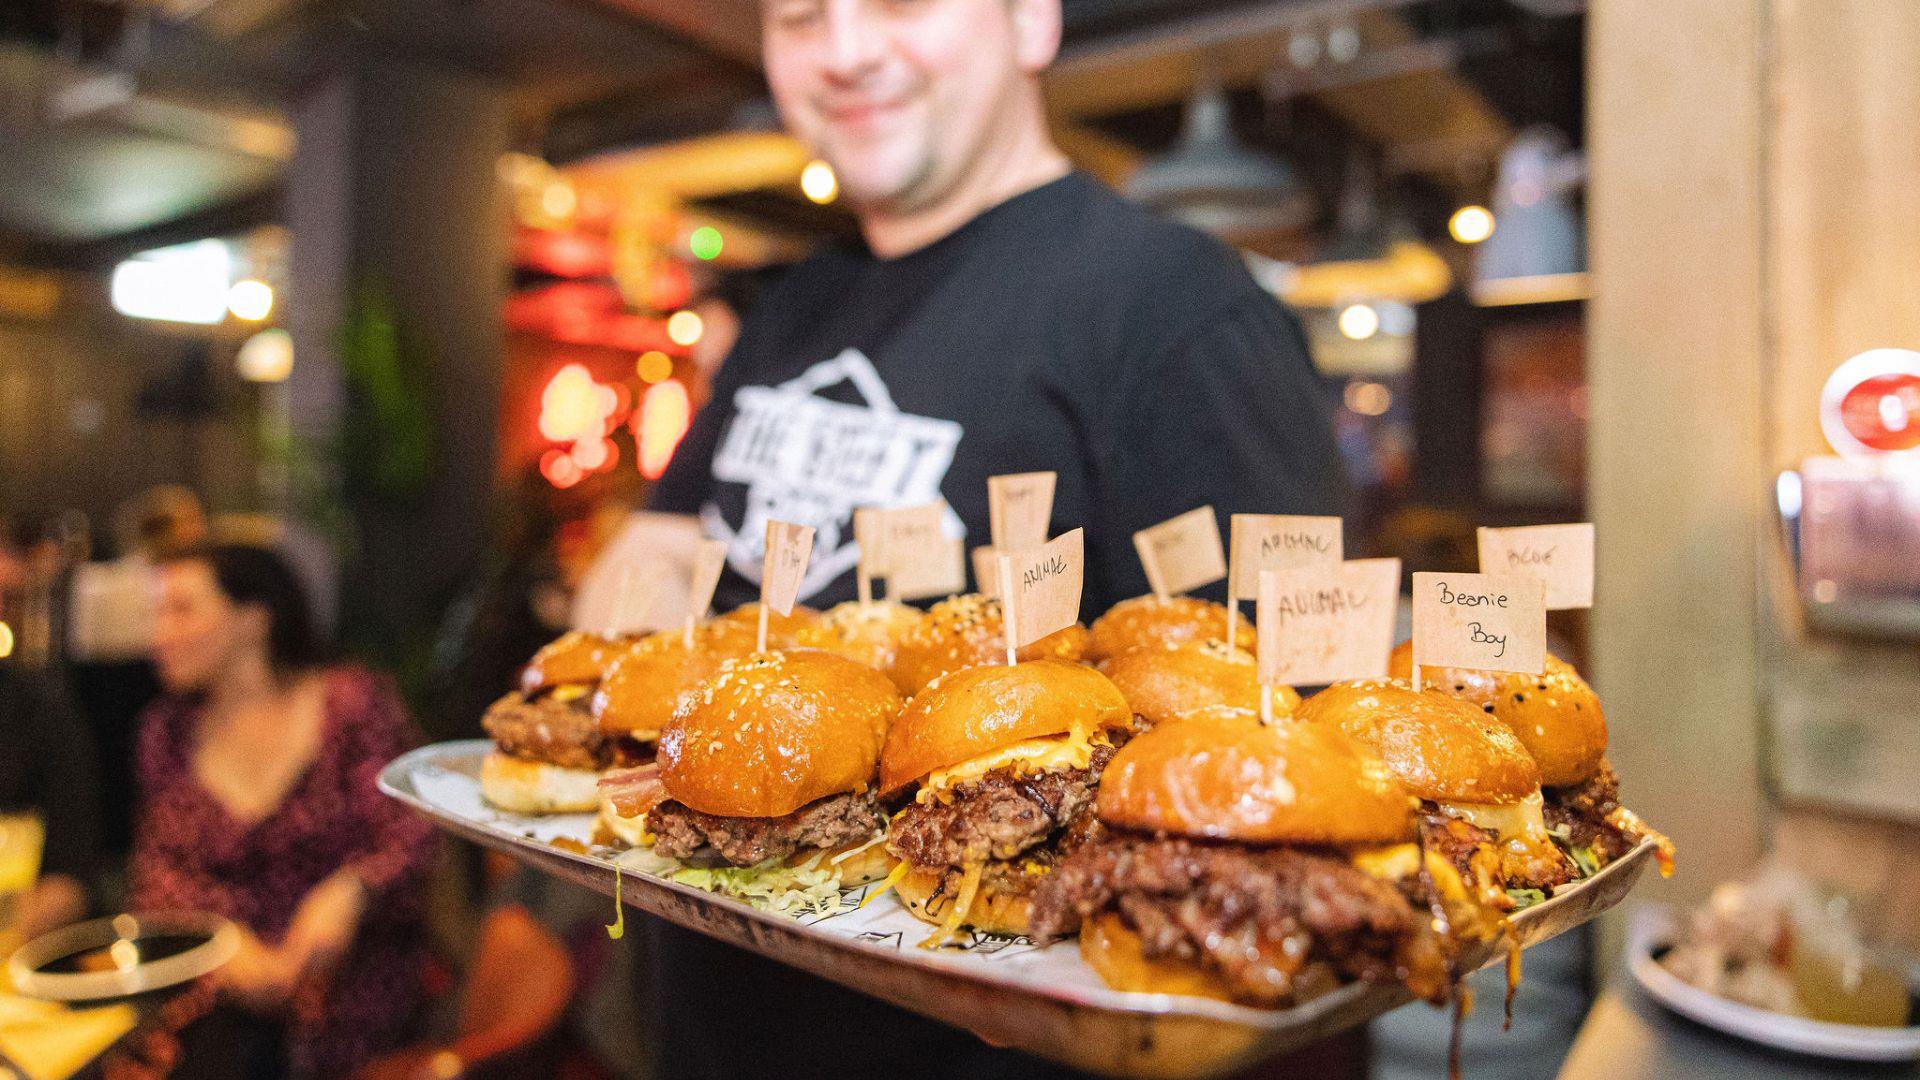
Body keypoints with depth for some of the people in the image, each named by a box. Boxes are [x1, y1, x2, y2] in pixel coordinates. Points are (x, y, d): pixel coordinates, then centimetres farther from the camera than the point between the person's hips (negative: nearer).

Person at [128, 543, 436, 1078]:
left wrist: (349, 892, -27)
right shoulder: (166, 729, 10)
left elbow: (411, 838, -6)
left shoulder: (352, 702, -3)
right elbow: (156, 868, 7)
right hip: (222, 985, 4)